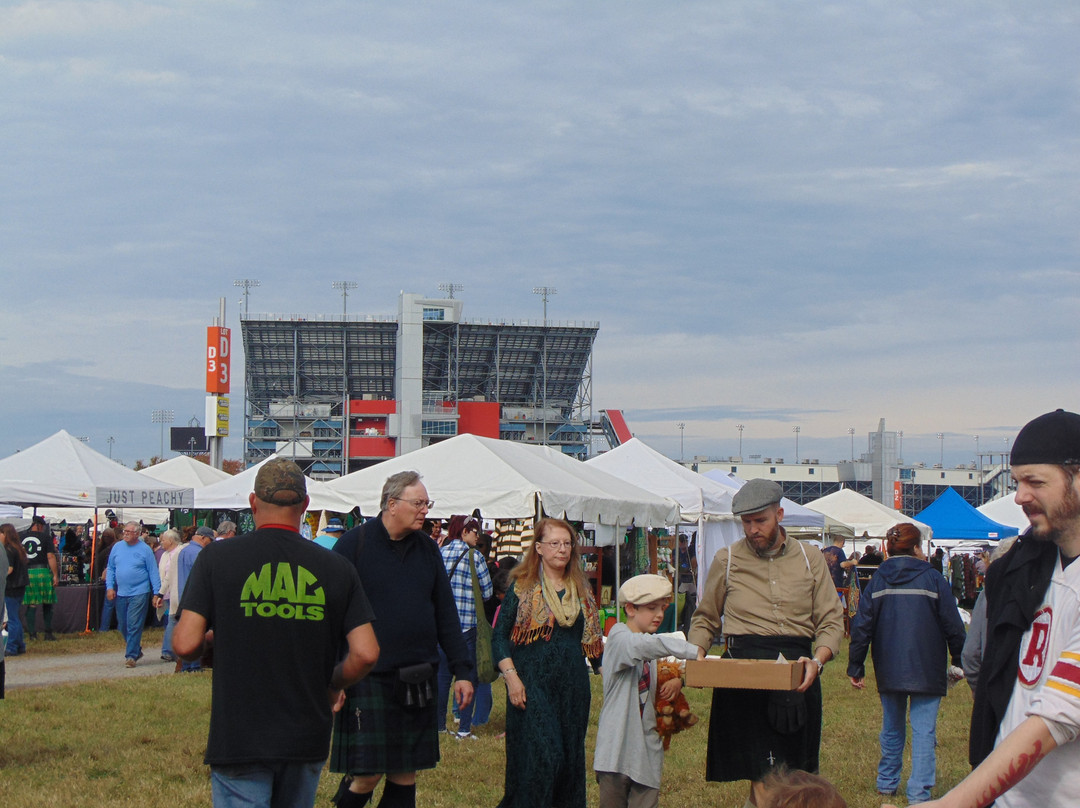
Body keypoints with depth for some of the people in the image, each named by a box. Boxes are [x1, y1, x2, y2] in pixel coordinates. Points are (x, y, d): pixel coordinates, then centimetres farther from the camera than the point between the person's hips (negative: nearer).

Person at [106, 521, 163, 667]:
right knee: (123, 626, 11)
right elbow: (110, 569, 14)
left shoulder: (145, 549, -3)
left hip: (139, 593, -5)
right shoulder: (117, 547, 8)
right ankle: (136, 650, 28)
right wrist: (110, 587, 2)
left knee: (134, 626, -9)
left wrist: (157, 593, -5)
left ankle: (131, 655, -5)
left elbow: (153, 572, -2)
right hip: (120, 593, 5)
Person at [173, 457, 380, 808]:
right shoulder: (336, 568, 0)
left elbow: (186, 644, -10)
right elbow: (366, 653, -3)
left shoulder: (217, 558, -5)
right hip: (307, 738, 3)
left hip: (238, 738, -3)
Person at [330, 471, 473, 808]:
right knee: (367, 776, -6)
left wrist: (463, 671, 9)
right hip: (369, 676, -5)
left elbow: (446, 615, 15)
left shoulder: (427, 548, 11)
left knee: (405, 777, 6)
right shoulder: (354, 544, -5)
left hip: (417, 678, 5)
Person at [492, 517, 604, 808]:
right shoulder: (523, 587, -1)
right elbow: (499, 636, -4)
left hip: (572, 684, 5)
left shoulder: (580, 589, 12)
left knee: (571, 756, 6)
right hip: (533, 683, -5)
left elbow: (592, 638, 17)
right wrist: (511, 676, -13)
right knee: (540, 756, -11)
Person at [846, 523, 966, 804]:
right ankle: (919, 793, -9)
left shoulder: (877, 582, 3)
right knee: (923, 730, -3)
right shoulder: (933, 580, -4)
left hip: (889, 672, 3)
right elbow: (953, 626, -1)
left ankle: (887, 782, 28)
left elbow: (861, 628, 1)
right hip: (927, 672, -3)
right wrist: (959, 662, 10)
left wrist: (855, 668, 7)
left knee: (892, 728, 18)